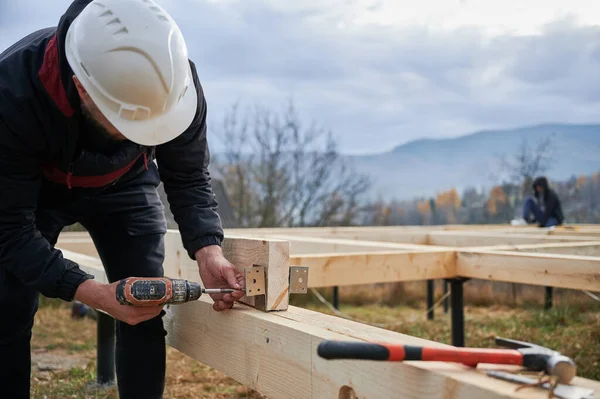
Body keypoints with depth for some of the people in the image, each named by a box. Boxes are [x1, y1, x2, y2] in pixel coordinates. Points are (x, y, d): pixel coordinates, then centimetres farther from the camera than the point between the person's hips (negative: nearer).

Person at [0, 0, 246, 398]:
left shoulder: (172, 80, -33)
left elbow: (189, 179, -19)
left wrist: (207, 250, -36)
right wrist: (94, 293, -43)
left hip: (123, 182, 2)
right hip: (32, 187, -1)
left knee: (148, 310, -8)